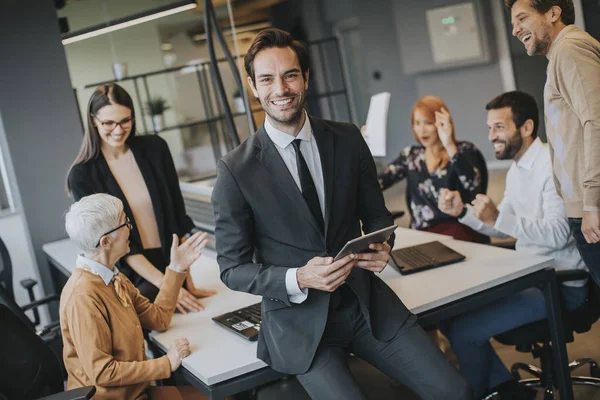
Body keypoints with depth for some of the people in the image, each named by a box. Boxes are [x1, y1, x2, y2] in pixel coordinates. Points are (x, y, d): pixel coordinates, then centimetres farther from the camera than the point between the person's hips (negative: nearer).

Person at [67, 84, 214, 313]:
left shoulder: (154, 148, -3)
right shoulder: (82, 176, -9)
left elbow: (177, 216, -1)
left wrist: (187, 279, -5)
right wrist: (165, 285, -18)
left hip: (173, 266, 2)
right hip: (131, 280, -2)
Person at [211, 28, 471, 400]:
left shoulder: (348, 140, 1)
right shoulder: (235, 171, -8)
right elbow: (233, 268, -4)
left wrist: (382, 247, -11)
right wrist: (299, 279, -21)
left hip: (367, 300, 3)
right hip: (299, 318, -3)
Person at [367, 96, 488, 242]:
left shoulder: (464, 150, 0)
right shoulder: (410, 155, 13)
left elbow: (473, 184, -20)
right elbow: (376, 184, 6)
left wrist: (450, 146, -26)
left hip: (460, 229, -4)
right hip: (423, 233, 4)